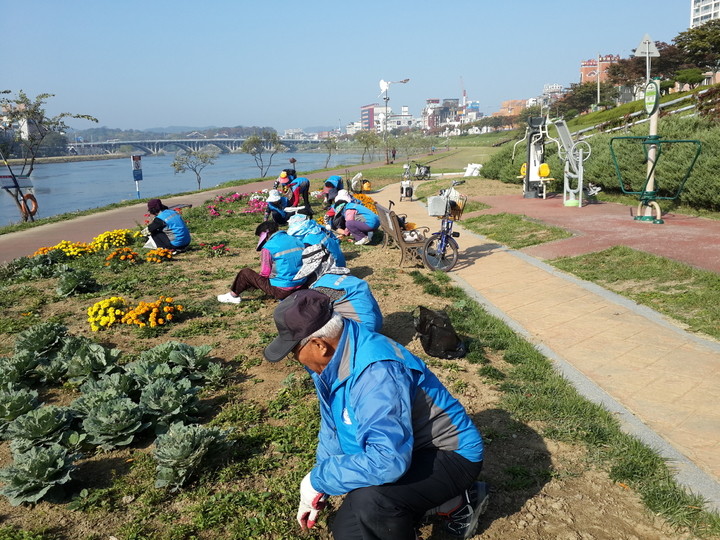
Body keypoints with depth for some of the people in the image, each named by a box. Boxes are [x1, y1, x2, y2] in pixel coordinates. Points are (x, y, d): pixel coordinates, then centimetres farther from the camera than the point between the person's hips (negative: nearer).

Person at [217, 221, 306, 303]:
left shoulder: (268, 248, -12)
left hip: (281, 291, -7)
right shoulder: (296, 241, 8)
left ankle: (233, 296, 27)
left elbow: (265, 274, -9)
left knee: (245, 273, 10)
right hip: (300, 286, 7)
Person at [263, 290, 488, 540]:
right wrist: (318, 490, 7)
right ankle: (448, 501, 18)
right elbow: (332, 427, 10)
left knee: (370, 499, -35)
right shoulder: (332, 359, -5)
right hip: (406, 453, 10)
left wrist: (318, 479, -28)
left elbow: (388, 460, -42)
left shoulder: (377, 372, -35)